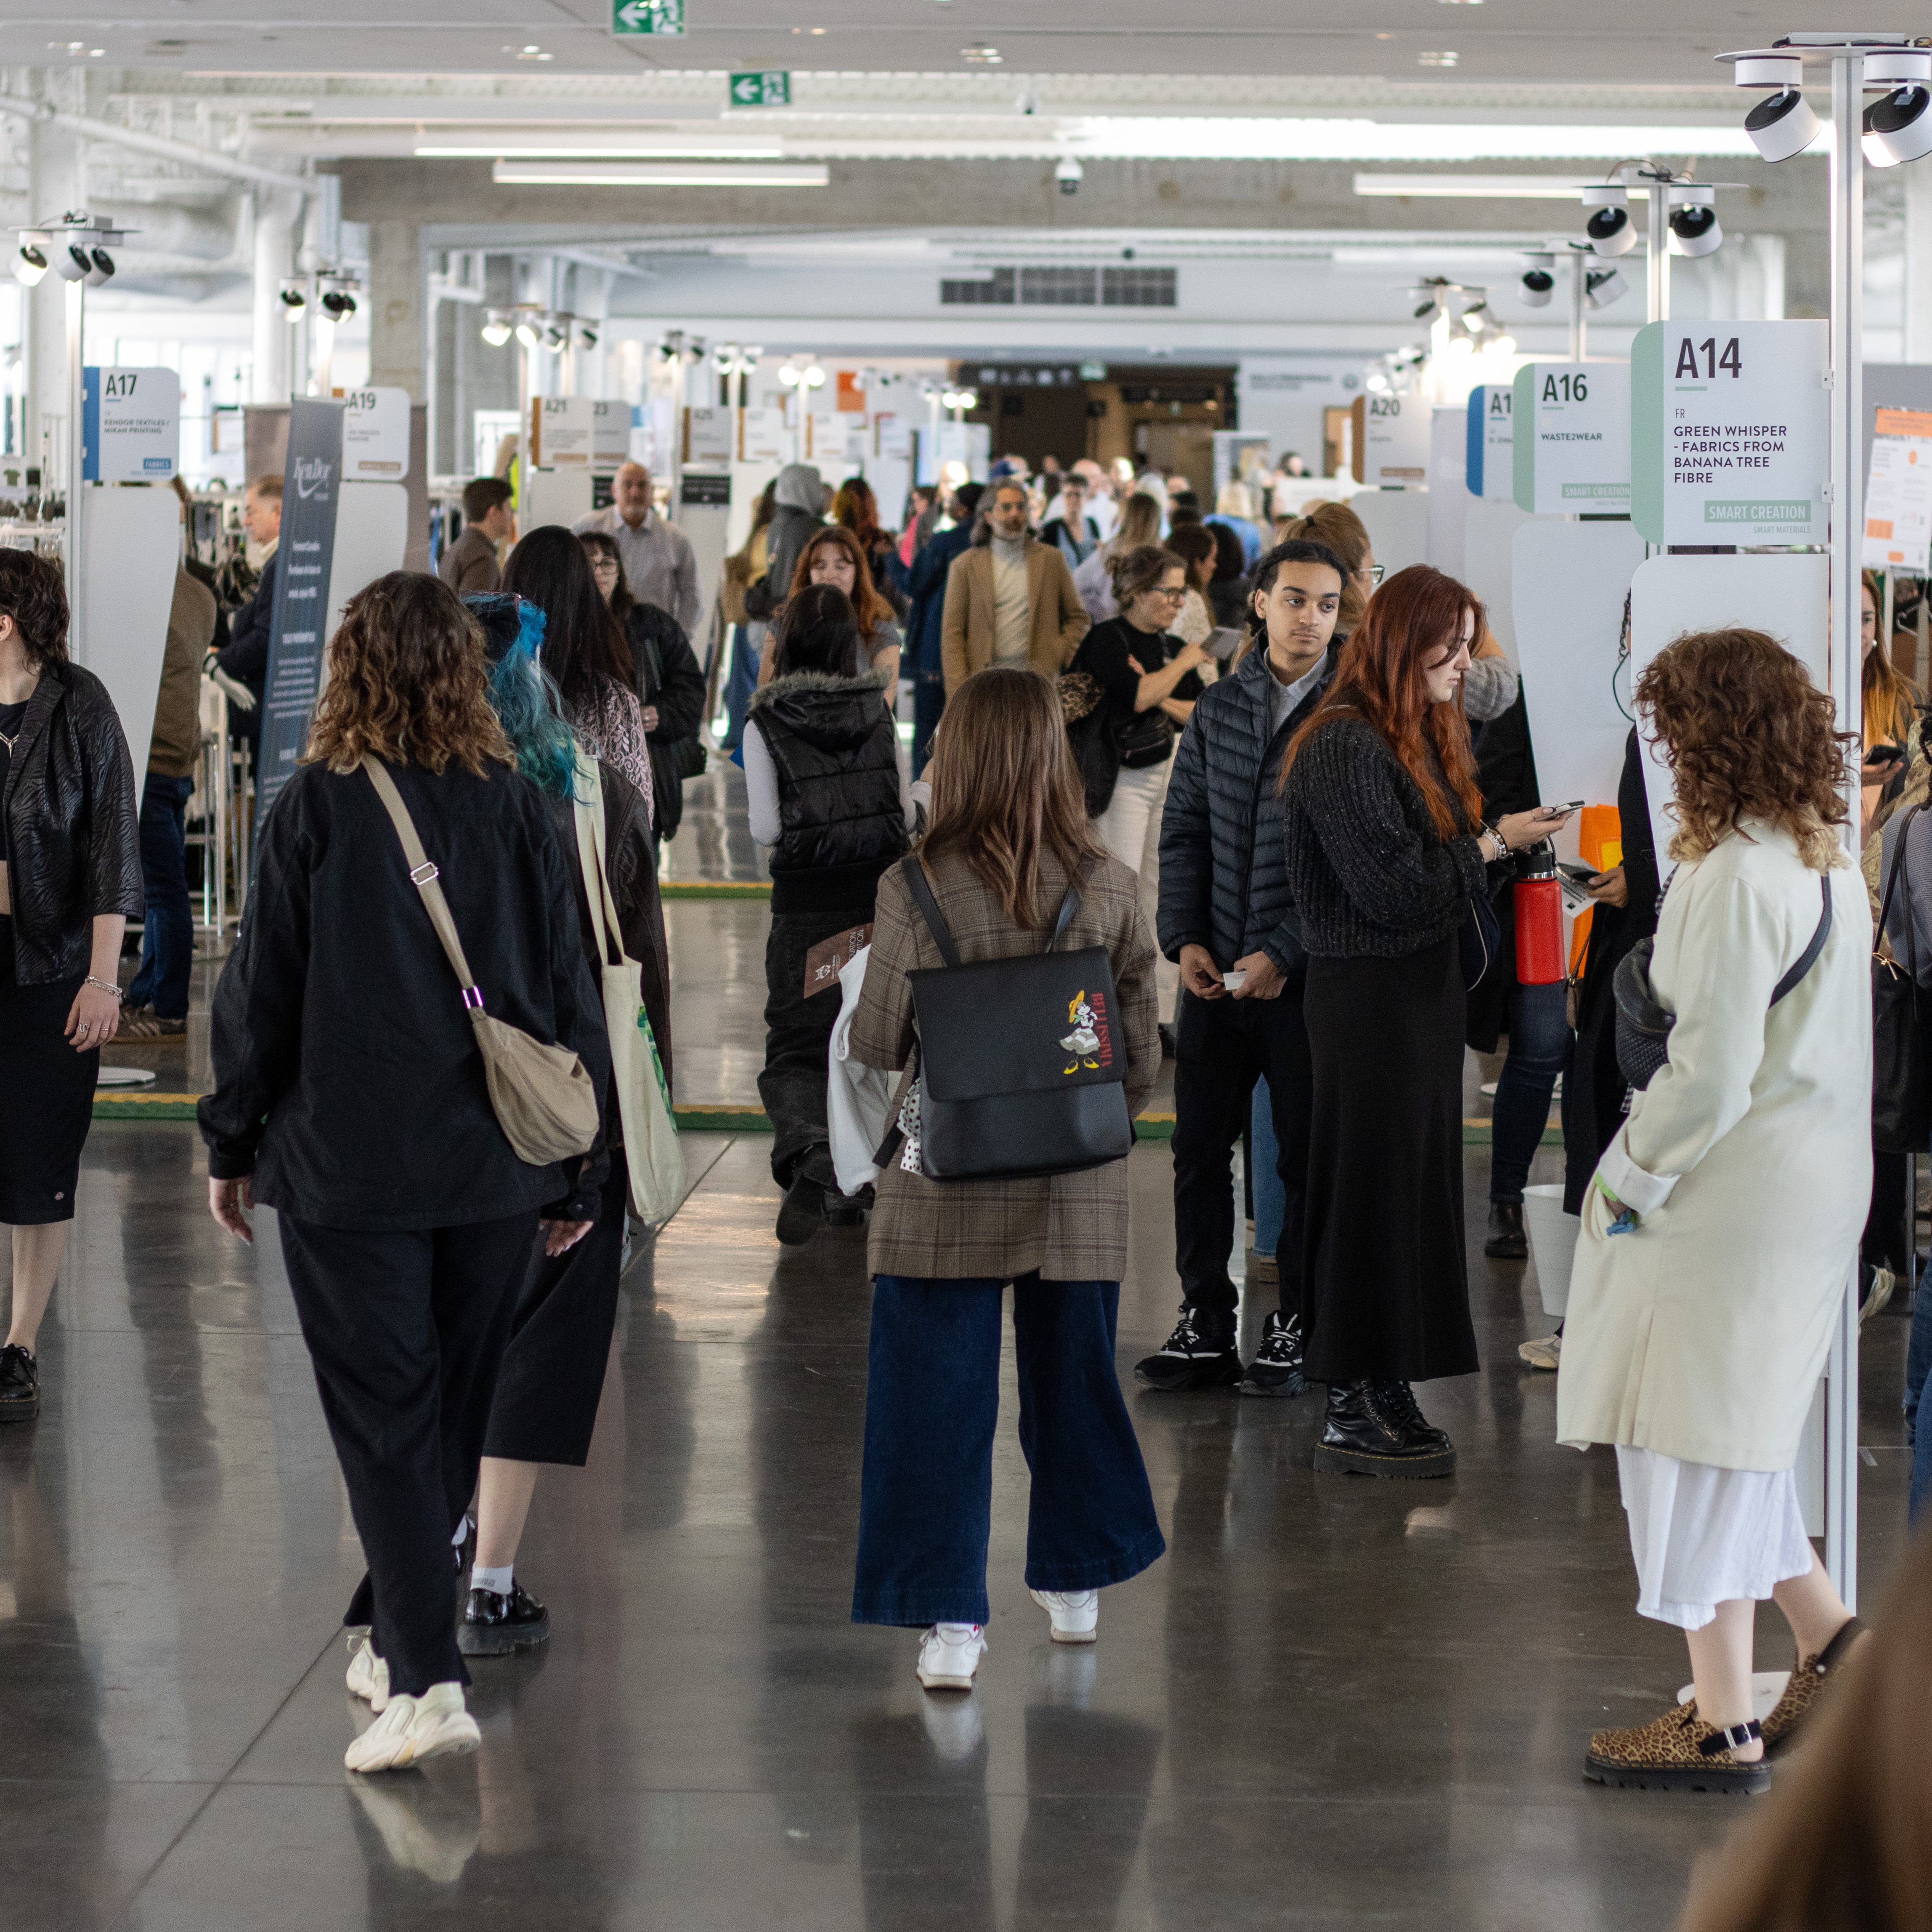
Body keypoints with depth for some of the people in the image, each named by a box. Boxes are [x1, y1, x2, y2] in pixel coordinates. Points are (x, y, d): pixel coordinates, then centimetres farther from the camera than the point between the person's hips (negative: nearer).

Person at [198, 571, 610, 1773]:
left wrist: (232, 1144, 9)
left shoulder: (314, 808, -7)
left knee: (386, 1417, -1)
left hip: (346, 1165, -3)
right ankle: (391, 1634, 31)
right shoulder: (518, 809, 0)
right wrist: (581, 1170, 12)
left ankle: (429, 1681, -11)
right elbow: (569, 991, 4)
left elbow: (261, 988, -3)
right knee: (452, 1410, 17)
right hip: (495, 1168, 3)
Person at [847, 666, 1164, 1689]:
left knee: (939, 1398, 4)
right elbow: (1141, 1056, 0)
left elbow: (877, 1045, -6)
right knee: (1071, 1380, 19)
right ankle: (1074, 1585, 33)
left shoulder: (915, 889, -13)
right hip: (1077, 1185, 3)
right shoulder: (1107, 888, -6)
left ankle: (951, 1617, 0)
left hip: (946, 1188, -2)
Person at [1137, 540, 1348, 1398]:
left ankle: (1296, 1326, 15)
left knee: (1306, 1155, 4)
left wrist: (1283, 954, -15)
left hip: (1304, 974, -4)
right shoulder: (1219, 708, 8)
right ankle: (1205, 1324, 19)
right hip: (1214, 973, 5)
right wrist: (1186, 938, 0)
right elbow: (1184, 829, 13)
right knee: (1199, 1145, 8)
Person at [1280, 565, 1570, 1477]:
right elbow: (1392, 886, -19)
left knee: (1417, 1186, 9)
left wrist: (1506, 845, 3)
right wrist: (1493, 844, -12)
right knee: (1375, 1188, -5)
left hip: (1423, 991, 9)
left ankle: (1384, 1393, 14)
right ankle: (1355, 1410, 0)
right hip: (1369, 995, -9)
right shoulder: (1344, 748, -16)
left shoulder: (1423, 738, 15)